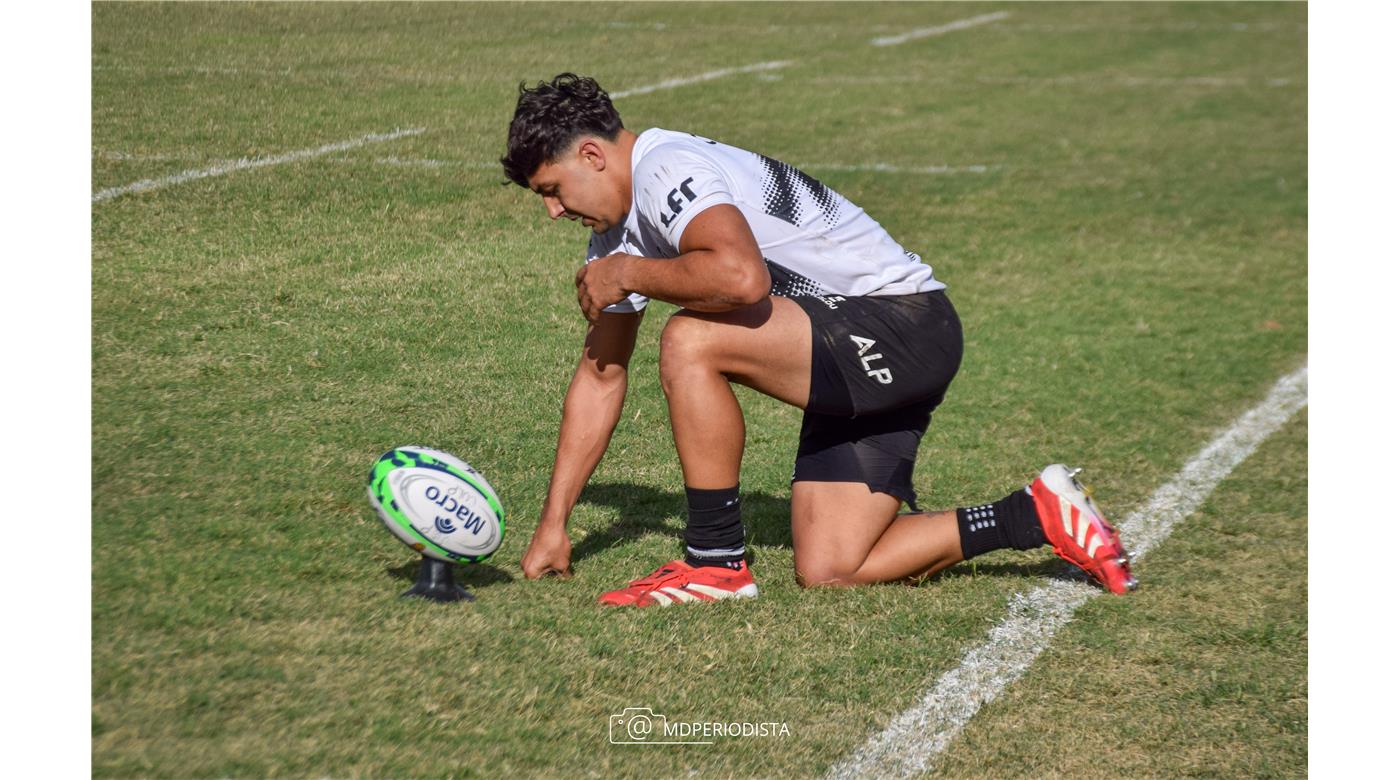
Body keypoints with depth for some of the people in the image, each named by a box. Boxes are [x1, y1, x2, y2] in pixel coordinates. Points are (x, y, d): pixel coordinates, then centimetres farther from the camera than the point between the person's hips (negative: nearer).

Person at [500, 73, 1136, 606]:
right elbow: (601, 374, 16)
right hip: (862, 364, 10)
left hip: (904, 325, -10)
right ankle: (1039, 515, 14)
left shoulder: (666, 169, -17)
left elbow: (742, 277, -36)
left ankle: (717, 563, -12)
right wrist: (553, 522, 13)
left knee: (691, 341, -26)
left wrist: (630, 275, -18)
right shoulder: (618, 228, 13)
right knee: (828, 572, 1)